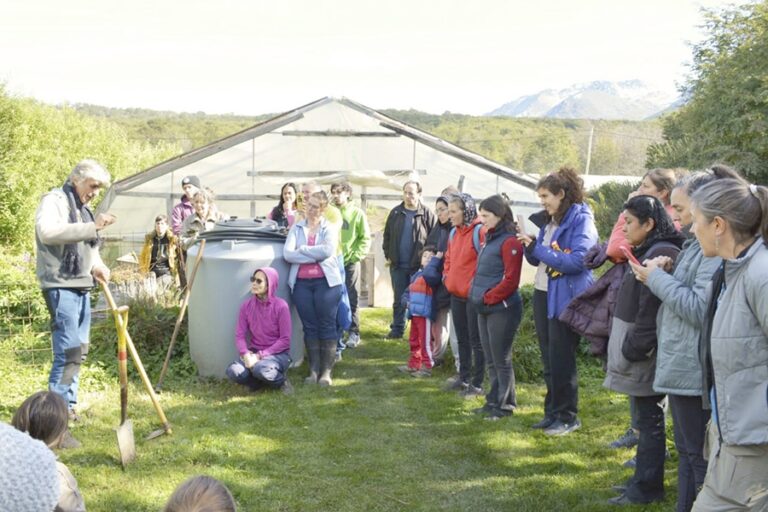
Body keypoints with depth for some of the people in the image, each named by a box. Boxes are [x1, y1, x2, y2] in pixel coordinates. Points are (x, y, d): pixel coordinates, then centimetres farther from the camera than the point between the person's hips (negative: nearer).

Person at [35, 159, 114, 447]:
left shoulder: (82, 209, 20)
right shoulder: (54, 200, -7)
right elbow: (47, 232, -26)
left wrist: (97, 266, 4)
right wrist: (92, 226, -28)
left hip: (81, 286, 9)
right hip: (61, 286, -9)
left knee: (78, 350, 16)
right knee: (68, 352, -14)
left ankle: (68, 407, 30)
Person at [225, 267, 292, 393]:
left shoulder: (281, 306, -14)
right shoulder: (247, 306, -1)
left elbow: (285, 340, -13)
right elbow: (239, 335, -1)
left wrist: (261, 355, -18)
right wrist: (246, 354, -21)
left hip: (278, 353, -4)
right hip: (254, 352, 4)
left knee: (260, 369, -36)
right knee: (233, 372, -25)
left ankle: (280, 381, -2)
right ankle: (261, 382, 5)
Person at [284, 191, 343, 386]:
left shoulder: (329, 228, 5)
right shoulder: (296, 228, 9)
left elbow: (328, 250, -15)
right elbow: (287, 254, -5)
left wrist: (302, 250, -7)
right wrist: (315, 255, -10)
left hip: (326, 281, -2)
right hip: (301, 282, 2)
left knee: (327, 326, 0)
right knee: (309, 327, 5)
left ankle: (326, 371, 4)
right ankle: (313, 370, 11)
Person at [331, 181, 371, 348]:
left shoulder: (357, 213, 1)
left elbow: (365, 239, 2)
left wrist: (355, 256, -8)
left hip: (350, 263, -2)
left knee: (351, 300, 2)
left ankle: (354, 333, 11)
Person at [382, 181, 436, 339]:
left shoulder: (426, 214, -4)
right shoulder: (395, 213, 5)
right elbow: (387, 235, 11)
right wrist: (388, 255, 5)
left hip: (419, 266, -3)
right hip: (398, 265, 3)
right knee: (399, 299, 10)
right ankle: (397, 329, 18)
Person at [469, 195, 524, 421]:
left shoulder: (510, 242, -13)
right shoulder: (489, 239, 15)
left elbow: (511, 281, -18)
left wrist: (487, 297, -14)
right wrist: (476, 293, 8)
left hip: (502, 309, -9)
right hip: (485, 309, 9)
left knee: (501, 360, 0)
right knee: (490, 360, 14)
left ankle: (505, 404, 10)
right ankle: (494, 401, 23)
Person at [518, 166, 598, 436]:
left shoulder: (581, 220, -12)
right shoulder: (549, 221, 12)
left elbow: (577, 261, -22)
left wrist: (538, 248, -18)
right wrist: (530, 245, -4)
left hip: (565, 297, -8)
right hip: (543, 293, 8)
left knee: (561, 360, -1)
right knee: (548, 358, 14)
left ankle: (567, 416, 12)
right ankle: (553, 411, 25)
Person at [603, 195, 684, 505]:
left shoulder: (661, 255, -18)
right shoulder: (646, 253, 14)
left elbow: (651, 311, -23)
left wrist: (634, 349, -19)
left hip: (645, 355, -10)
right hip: (638, 350, 10)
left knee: (650, 420, 0)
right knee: (647, 417, 17)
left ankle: (647, 488, 9)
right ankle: (644, 480, 27)